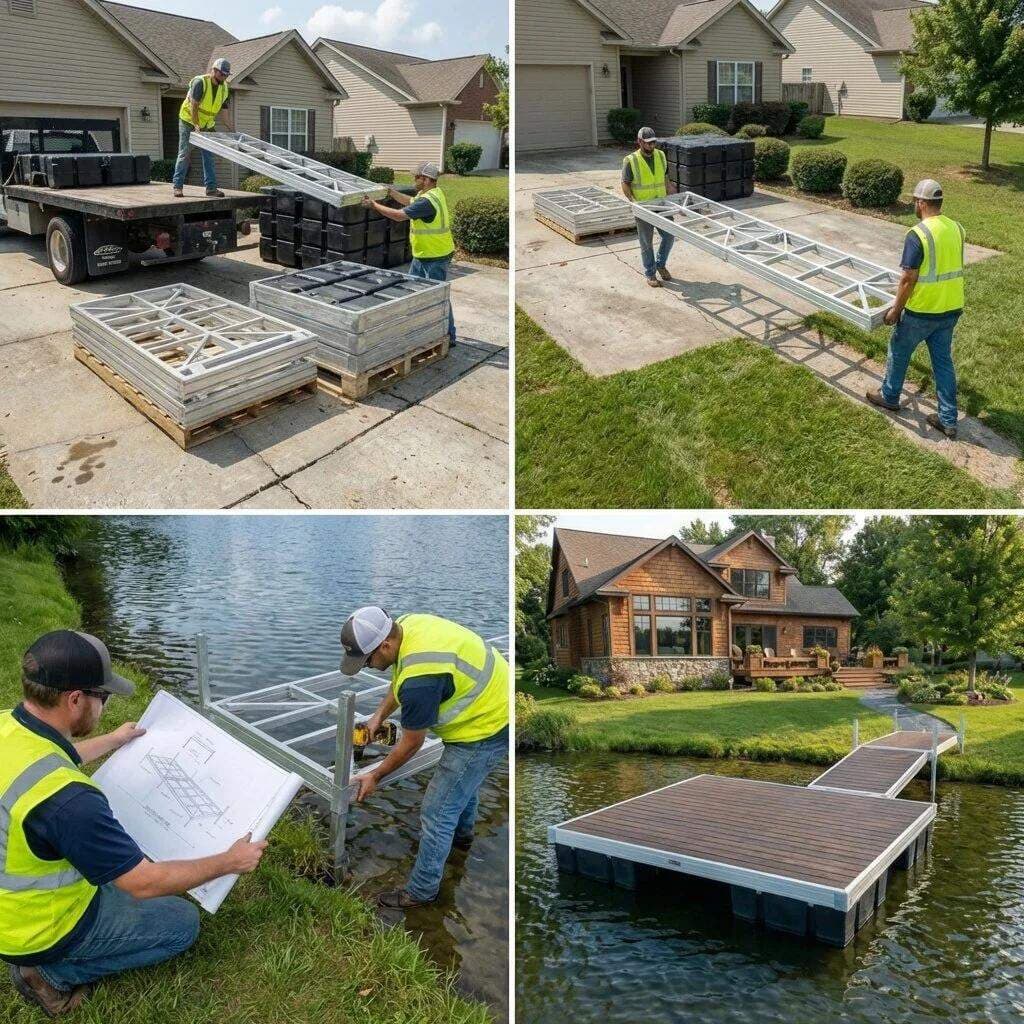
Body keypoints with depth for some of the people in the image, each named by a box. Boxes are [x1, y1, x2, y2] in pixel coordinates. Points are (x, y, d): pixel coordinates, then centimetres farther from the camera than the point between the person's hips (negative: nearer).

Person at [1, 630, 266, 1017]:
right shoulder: (66, 799, -39)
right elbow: (145, 883, -28)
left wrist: (111, 741, 28)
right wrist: (230, 862, -14)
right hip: (39, 928, -8)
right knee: (182, 922, 8)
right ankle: (54, 971, 4)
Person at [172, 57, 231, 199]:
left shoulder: (224, 88, -1)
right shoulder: (200, 82, -21)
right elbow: (193, 106, -24)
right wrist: (196, 126, -30)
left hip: (206, 125, 6)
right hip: (188, 121, -6)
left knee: (208, 155, 1)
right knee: (184, 154, -3)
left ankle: (211, 187, 2)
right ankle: (177, 186, 1)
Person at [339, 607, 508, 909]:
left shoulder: (420, 679, -36)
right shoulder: (405, 624, -9)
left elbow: (411, 743, -18)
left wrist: (375, 776, -4)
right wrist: (379, 716, 10)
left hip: (485, 730, -10)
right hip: (491, 702, 10)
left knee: (437, 813, 1)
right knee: (463, 778, 34)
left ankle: (422, 891, 19)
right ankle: (462, 834, 60)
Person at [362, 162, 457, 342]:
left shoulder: (428, 201, -26)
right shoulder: (432, 193, 6)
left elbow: (399, 215, -24)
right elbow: (411, 202, 25)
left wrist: (374, 205, -14)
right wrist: (391, 192, 20)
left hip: (436, 258, -11)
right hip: (422, 255, 11)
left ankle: (448, 336, 5)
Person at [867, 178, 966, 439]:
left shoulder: (917, 234, -20)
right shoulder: (957, 229, 3)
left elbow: (908, 278, -19)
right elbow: (954, 267, 14)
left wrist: (896, 309, -8)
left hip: (922, 311, -6)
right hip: (951, 309, 7)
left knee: (898, 350, 18)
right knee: (943, 361, 14)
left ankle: (889, 397, 37)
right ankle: (948, 420, 18)